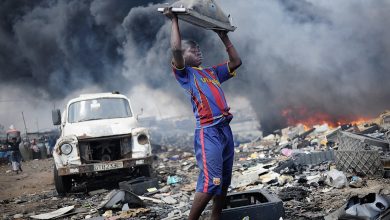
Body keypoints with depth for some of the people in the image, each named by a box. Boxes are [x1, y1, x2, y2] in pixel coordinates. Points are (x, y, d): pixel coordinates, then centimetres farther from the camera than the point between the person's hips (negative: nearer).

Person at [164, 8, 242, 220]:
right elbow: (175, 49, -15)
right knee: (210, 182, -13)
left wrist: (224, 37, 26)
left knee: (224, 181, 10)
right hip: (208, 132, -8)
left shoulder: (211, 72, 22)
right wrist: (174, 20, -5)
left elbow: (236, 62, 27)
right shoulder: (185, 74, 2)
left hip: (225, 129, 8)